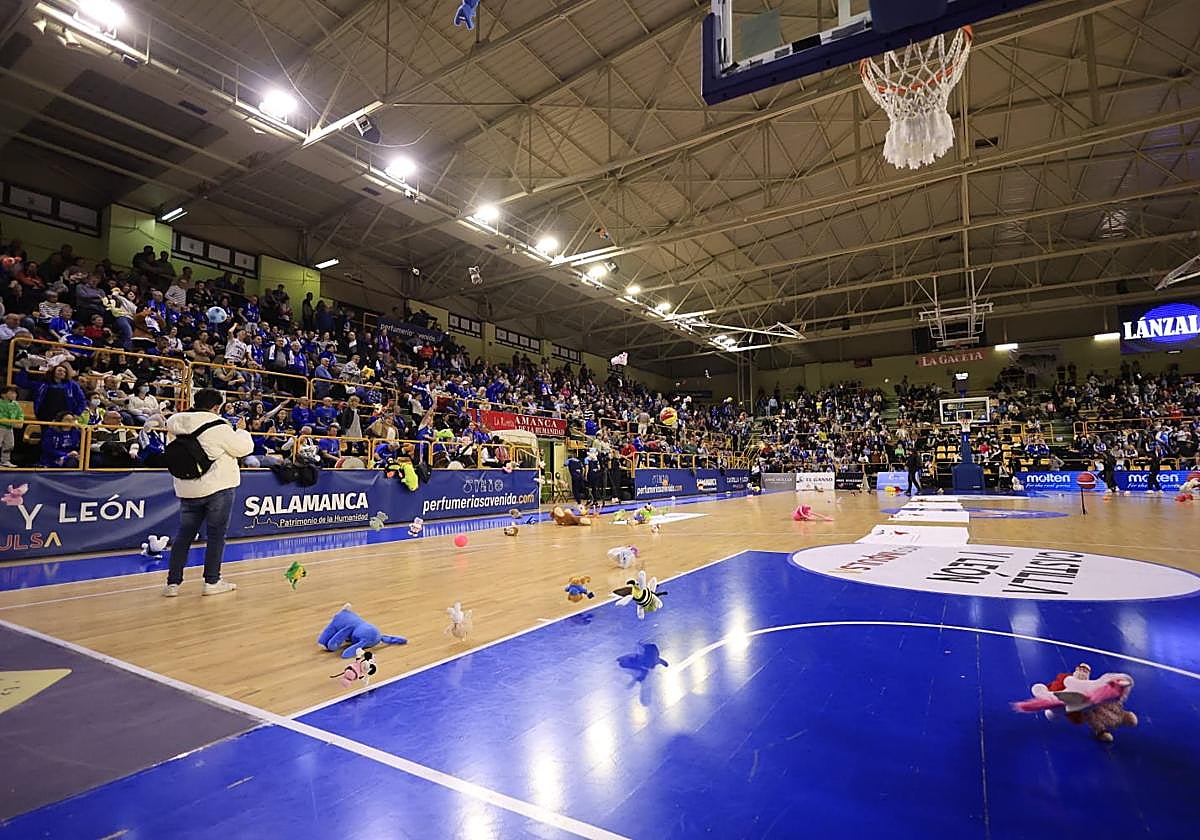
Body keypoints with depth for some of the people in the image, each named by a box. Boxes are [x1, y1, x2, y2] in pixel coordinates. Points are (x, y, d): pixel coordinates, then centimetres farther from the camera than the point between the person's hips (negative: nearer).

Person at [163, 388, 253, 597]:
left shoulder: (179, 422, 2)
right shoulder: (218, 427, -15)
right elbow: (243, 448, -9)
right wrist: (241, 430, 8)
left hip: (187, 489, 6)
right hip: (218, 487, -6)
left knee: (184, 533, 14)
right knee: (216, 534, 4)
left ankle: (173, 582, 14)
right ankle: (212, 581, 8)